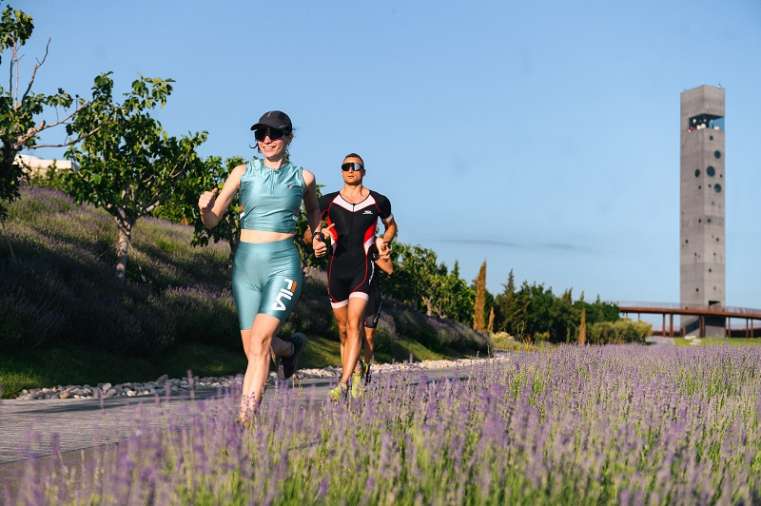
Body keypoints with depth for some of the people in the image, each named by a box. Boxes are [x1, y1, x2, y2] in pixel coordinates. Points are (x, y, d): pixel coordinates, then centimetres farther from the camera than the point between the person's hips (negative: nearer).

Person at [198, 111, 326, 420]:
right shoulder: (243, 173, 5)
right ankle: (290, 348, 41)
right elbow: (211, 221, 6)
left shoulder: (303, 177, 5)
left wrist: (317, 238, 9)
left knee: (259, 340, -20)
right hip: (246, 264, 3)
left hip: (283, 264, -3)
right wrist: (204, 207, -16)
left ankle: (245, 418, -18)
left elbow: (313, 210, 27)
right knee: (253, 350, 7)